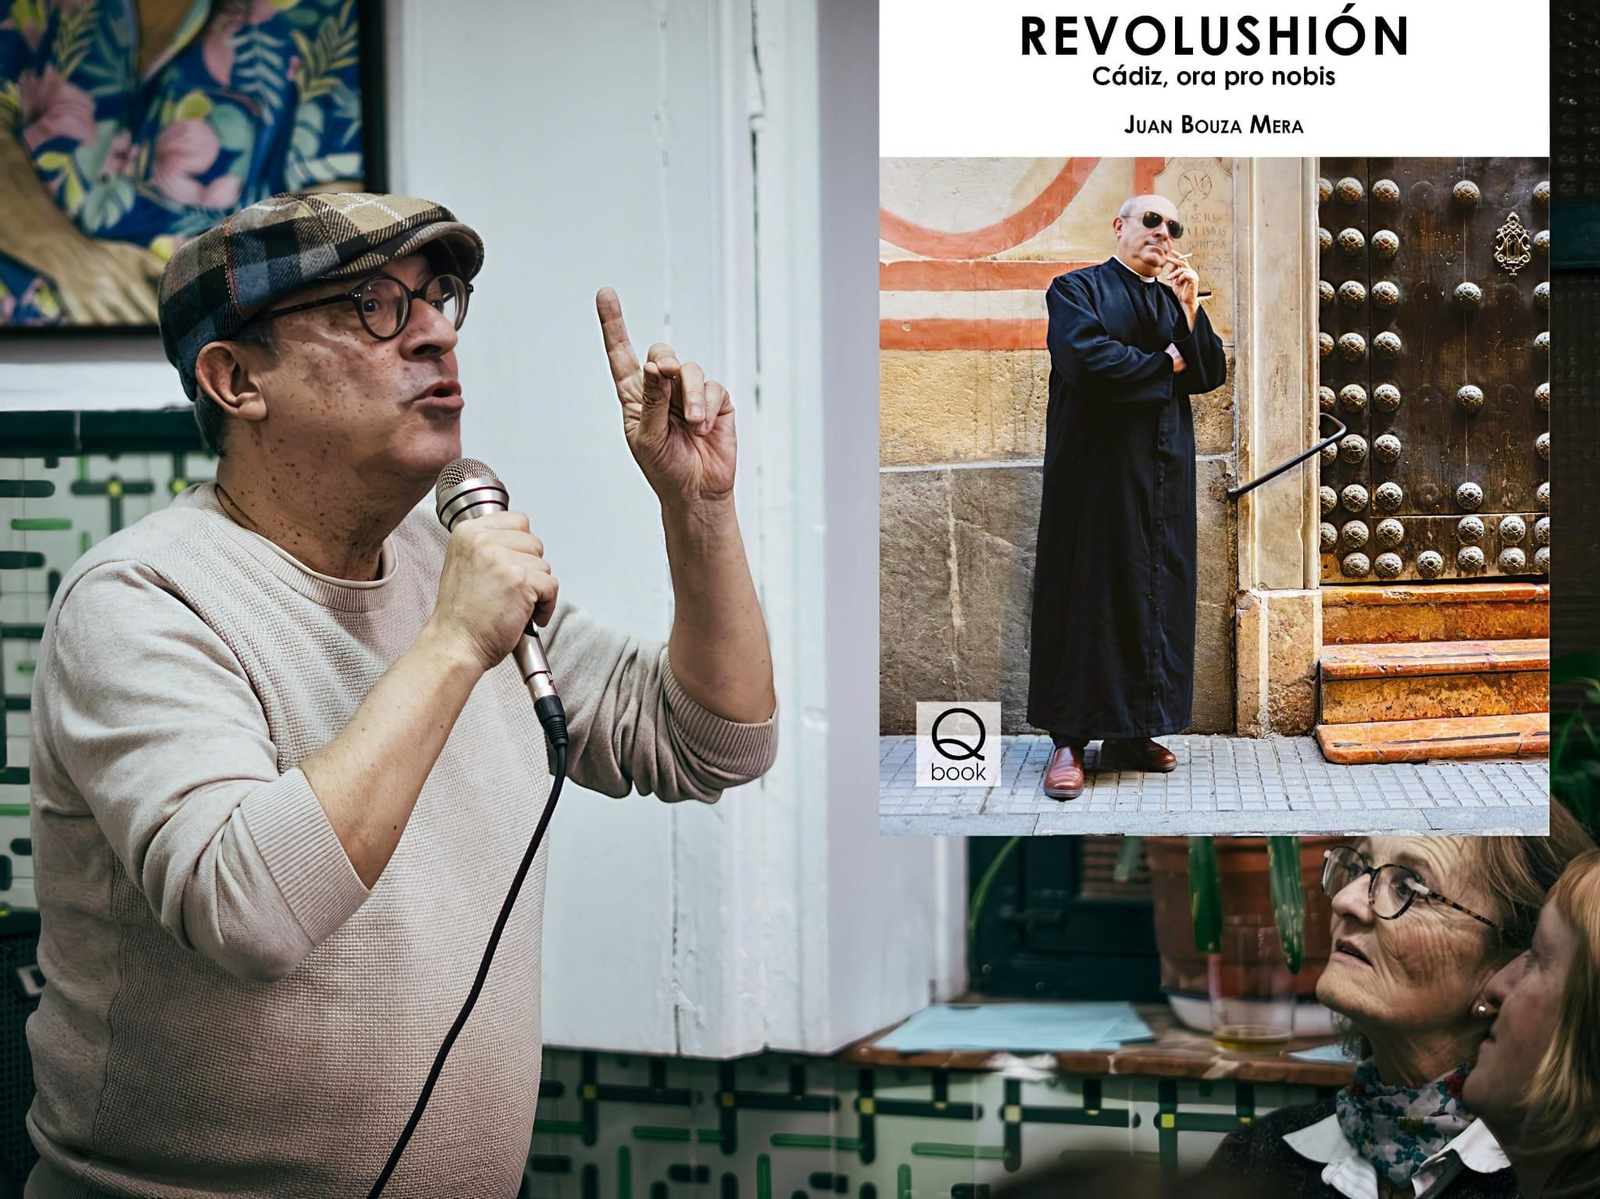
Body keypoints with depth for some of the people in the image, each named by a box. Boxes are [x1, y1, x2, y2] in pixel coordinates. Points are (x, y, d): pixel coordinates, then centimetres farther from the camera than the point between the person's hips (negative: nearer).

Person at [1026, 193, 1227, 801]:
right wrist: (1164, 363, -5)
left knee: (1158, 591, 4)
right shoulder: (1078, 289, 1)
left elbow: (1209, 375, 8)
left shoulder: (1173, 300, 18)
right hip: (1098, 470, -6)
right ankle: (1070, 740, -5)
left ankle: (1132, 731, 10)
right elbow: (1087, 359, -17)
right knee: (1088, 594, -6)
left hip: (1163, 474, 6)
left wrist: (1189, 308, -4)